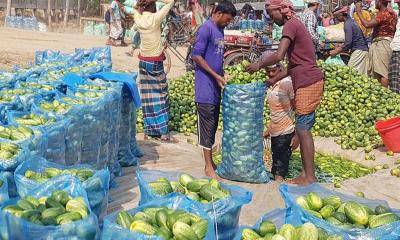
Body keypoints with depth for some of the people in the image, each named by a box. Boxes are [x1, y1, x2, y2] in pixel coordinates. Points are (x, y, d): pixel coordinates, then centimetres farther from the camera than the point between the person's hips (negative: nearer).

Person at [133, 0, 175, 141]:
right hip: (156, 62, -4)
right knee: (160, 95, 5)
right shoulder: (155, 18, -14)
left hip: (143, 62, 5)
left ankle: (148, 131, 14)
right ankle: (163, 132, 5)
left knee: (147, 97, 10)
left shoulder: (138, 19, -2)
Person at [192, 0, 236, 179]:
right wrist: (216, 76, -15)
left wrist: (222, 75, 8)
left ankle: (210, 161, 23)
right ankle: (208, 167, 3)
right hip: (205, 87, -8)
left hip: (216, 87, 9)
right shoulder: (206, 29, -13)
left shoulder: (220, 30, 14)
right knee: (206, 125, -3)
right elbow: (196, 56, -17)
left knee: (213, 125, 13)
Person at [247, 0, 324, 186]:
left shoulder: (291, 25, -10)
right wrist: (274, 79, 17)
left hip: (308, 83, -10)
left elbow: (279, 56, -21)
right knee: (302, 129, 11)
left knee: (303, 129, -6)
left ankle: (310, 176, 0)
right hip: (305, 84, 10)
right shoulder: (295, 25, 20)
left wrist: (259, 64, -6)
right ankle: (305, 174, 17)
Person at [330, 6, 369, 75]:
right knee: (361, 74, 8)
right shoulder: (350, 21, 16)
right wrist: (339, 49, 17)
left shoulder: (348, 24, -13)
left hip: (358, 51, -10)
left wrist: (336, 52, -11)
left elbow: (348, 43, -19)